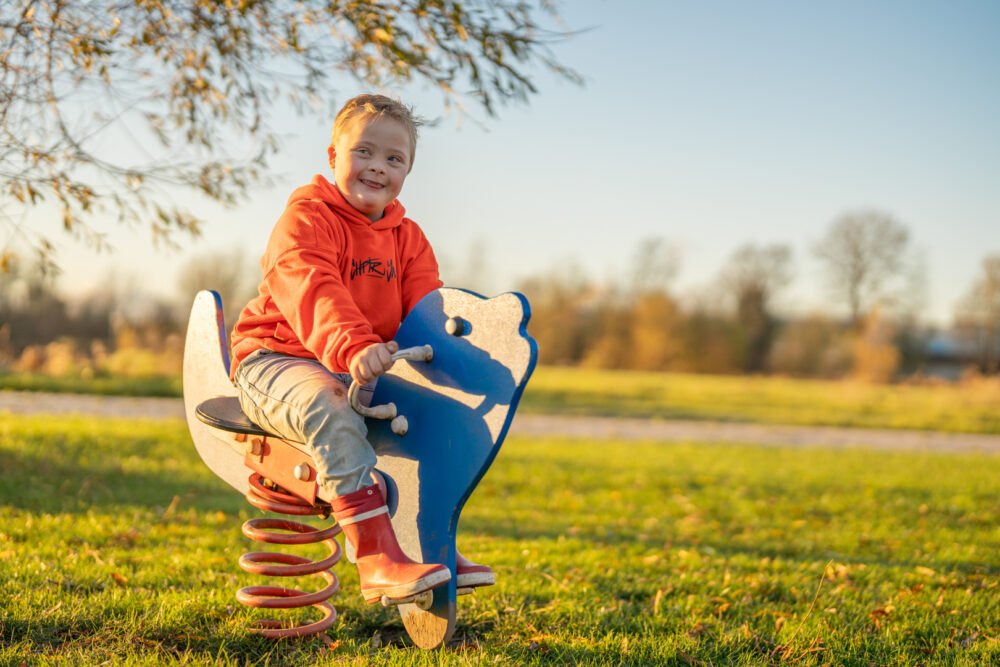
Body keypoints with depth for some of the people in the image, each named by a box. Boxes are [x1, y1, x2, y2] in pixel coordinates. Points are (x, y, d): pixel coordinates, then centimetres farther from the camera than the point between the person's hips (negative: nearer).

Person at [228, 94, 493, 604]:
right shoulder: (306, 219, -10)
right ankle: (377, 562, -44)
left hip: (359, 371, 7)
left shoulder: (406, 237, 14)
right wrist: (354, 347, -46)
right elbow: (313, 292, -28)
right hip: (276, 360, -7)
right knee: (332, 412, -38)